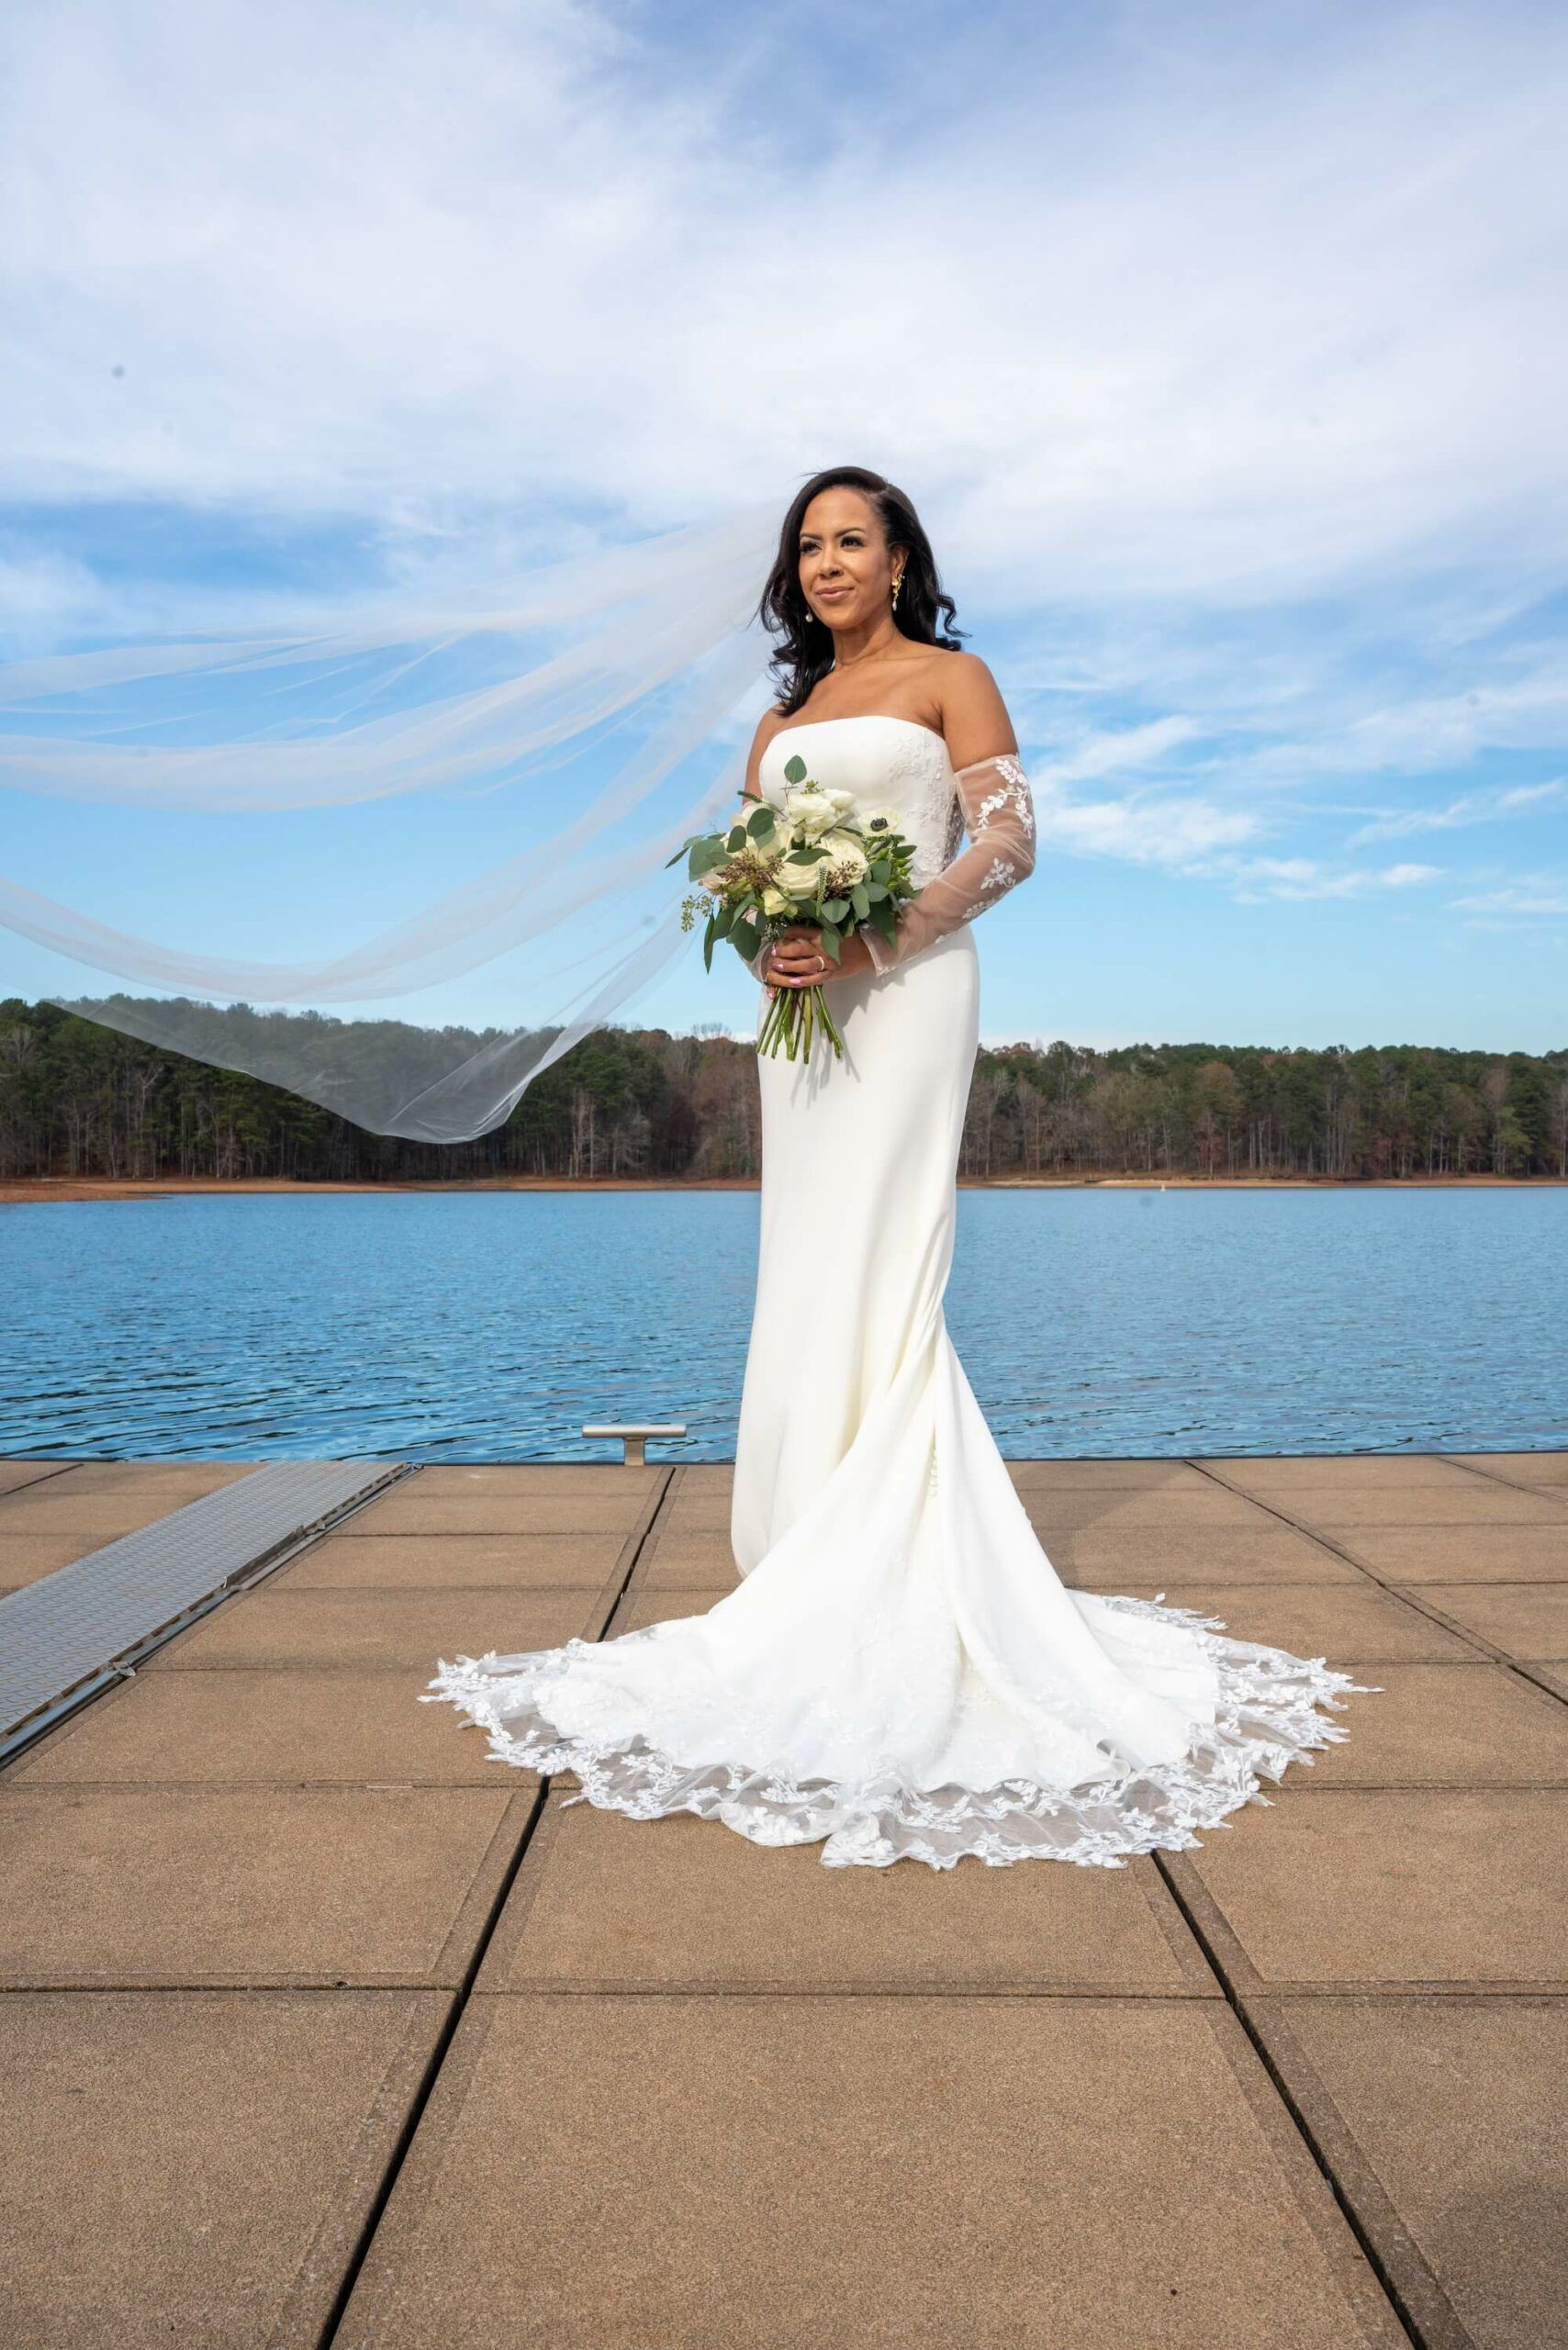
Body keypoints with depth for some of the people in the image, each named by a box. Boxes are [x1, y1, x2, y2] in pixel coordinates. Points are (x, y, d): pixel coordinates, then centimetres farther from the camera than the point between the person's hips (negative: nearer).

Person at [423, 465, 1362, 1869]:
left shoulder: (951, 678, 6)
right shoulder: (784, 715, 23)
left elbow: (1011, 843, -5)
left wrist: (872, 939, -17)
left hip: (904, 991, -6)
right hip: (801, 1004, 6)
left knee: (873, 1275, -12)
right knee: (810, 1278, 3)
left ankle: (892, 1591, -6)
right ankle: (819, 1568, 10)